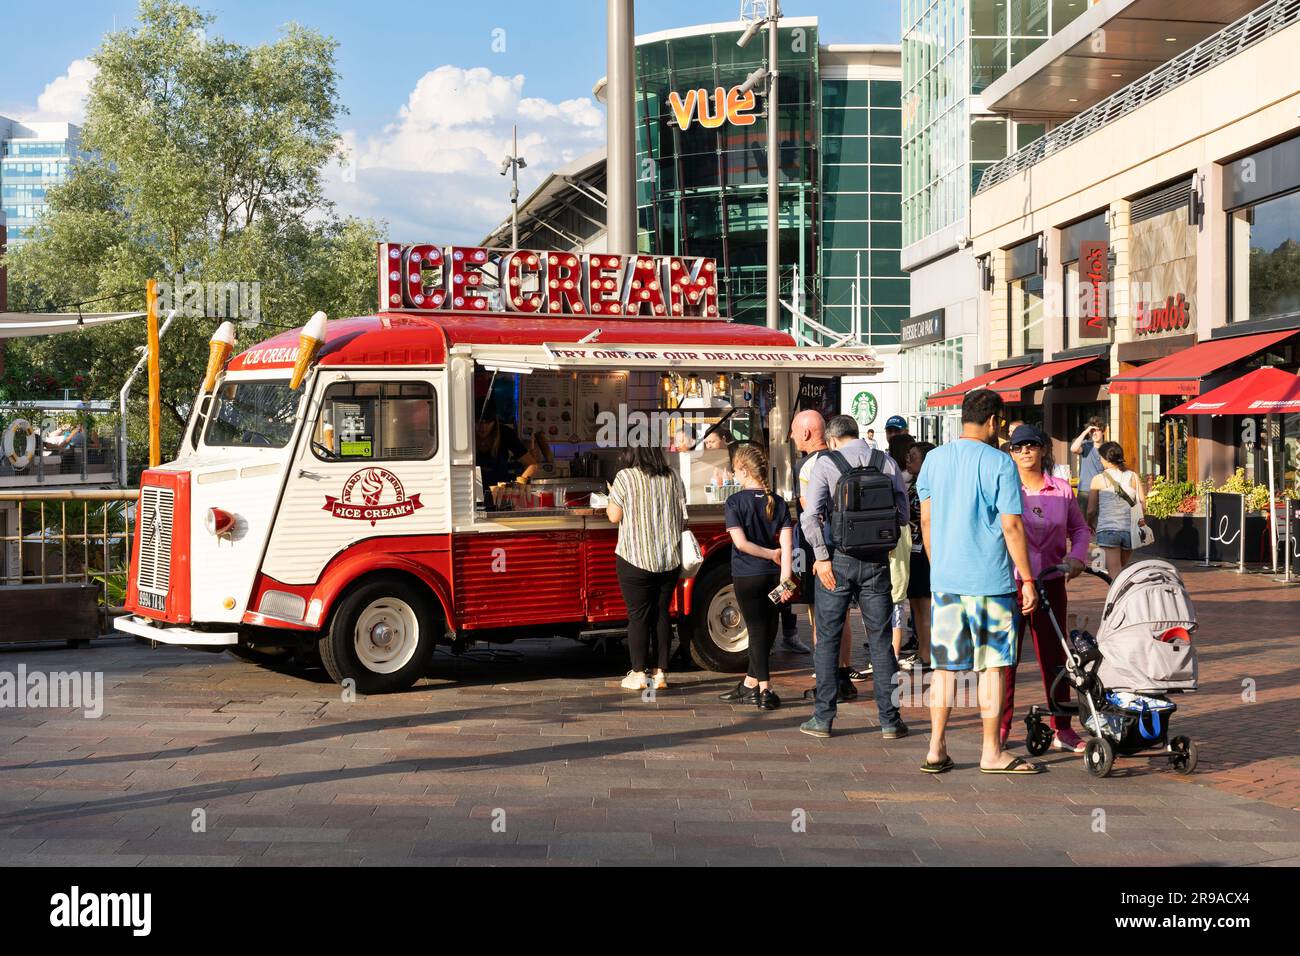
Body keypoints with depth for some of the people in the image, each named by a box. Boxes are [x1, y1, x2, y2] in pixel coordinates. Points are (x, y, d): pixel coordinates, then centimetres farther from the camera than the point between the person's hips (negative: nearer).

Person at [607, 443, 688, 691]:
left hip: (636, 559, -4)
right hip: (669, 559, 4)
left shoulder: (625, 478, -9)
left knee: (638, 615, 3)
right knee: (661, 613, 10)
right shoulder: (672, 477, 3)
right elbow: (683, 518, 7)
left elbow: (614, 516, -5)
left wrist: (612, 497, 13)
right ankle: (661, 673, 12)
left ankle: (638, 673, 6)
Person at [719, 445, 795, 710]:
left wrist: (771, 554, -6)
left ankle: (765, 690, -3)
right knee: (766, 630, 15)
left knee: (757, 630, 2)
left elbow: (740, 542, -17)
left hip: (747, 576, -4)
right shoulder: (778, 503, 1)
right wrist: (785, 578, -10)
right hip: (773, 576, 4)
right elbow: (787, 544, -7)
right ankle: (750, 685, 27)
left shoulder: (735, 502, -10)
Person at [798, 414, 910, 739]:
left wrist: (822, 556, -8)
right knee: (880, 640, 8)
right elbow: (902, 514, 3)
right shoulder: (886, 462, 3)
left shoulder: (826, 463, -4)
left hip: (838, 558, -2)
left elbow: (811, 515, -14)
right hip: (877, 560, 2)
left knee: (828, 639, 8)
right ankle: (890, 720, 10)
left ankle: (823, 718, 10)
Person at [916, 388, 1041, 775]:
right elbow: (1012, 526, -11)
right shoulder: (999, 463, -9)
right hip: (990, 582, -5)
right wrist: (1027, 579, -4)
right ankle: (992, 753, 9)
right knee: (993, 666, 4)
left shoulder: (934, 459, 7)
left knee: (945, 666, 10)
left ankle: (936, 749, 10)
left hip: (944, 580, 5)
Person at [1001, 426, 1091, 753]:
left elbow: (1080, 528, 17)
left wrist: (1076, 556, -2)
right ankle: (1001, 727, 11)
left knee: (1054, 655, 7)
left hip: (1051, 582, 3)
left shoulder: (1061, 490, 7)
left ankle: (1062, 730, 15)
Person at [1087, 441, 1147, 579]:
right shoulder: (1133, 477, 6)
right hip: (1129, 530, 4)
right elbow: (1143, 505, 4)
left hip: (1107, 529, -4)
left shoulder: (1098, 480, -2)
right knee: (1121, 570, 19)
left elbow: (1091, 510, 0)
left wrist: (1091, 524, 19)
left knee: (1114, 573, -5)